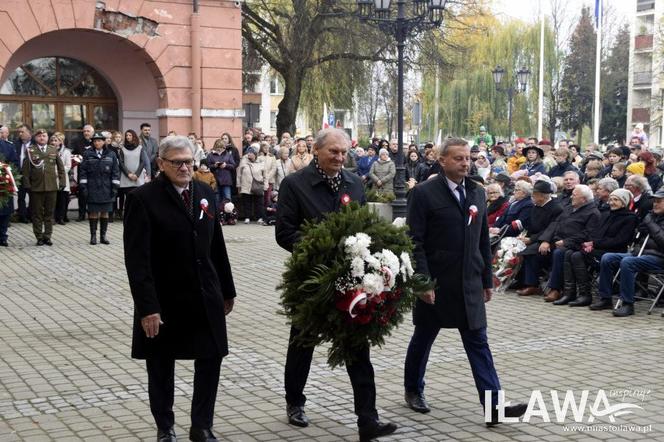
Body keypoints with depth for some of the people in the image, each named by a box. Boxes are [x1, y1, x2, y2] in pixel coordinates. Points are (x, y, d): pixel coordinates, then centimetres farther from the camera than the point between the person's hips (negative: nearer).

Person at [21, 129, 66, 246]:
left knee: (49, 213, 6)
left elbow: (61, 168, 11)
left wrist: (61, 182, 3)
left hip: (51, 187, 2)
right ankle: (39, 237, 11)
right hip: (36, 187, -2)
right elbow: (25, 169, 1)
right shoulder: (30, 151, 1)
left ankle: (47, 236, 14)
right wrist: (27, 184, -6)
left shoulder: (54, 150, 8)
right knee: (37, 213, 3)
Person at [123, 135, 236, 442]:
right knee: (161, 367, 10)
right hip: (163, 301, -4)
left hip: (205, 297, 5)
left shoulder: (205, 194, 6)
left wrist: (227, 290, 12)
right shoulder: (143, 199, -12)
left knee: (210, 359, 6)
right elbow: (137, 259, -17)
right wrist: (147, 307, -22)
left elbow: (217, 246, 11)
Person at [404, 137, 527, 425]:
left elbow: (483, 240, 13)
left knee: (478, 343, 0)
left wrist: (487, 280, 11)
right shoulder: (424, 193, -10)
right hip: (435, 283, -4)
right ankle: (413, 390, 32)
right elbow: (415, 242, -13)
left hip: (469, 284, 4)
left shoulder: (477, 193, 8)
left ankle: (494, 406, -4)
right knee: (422, 339, 12)